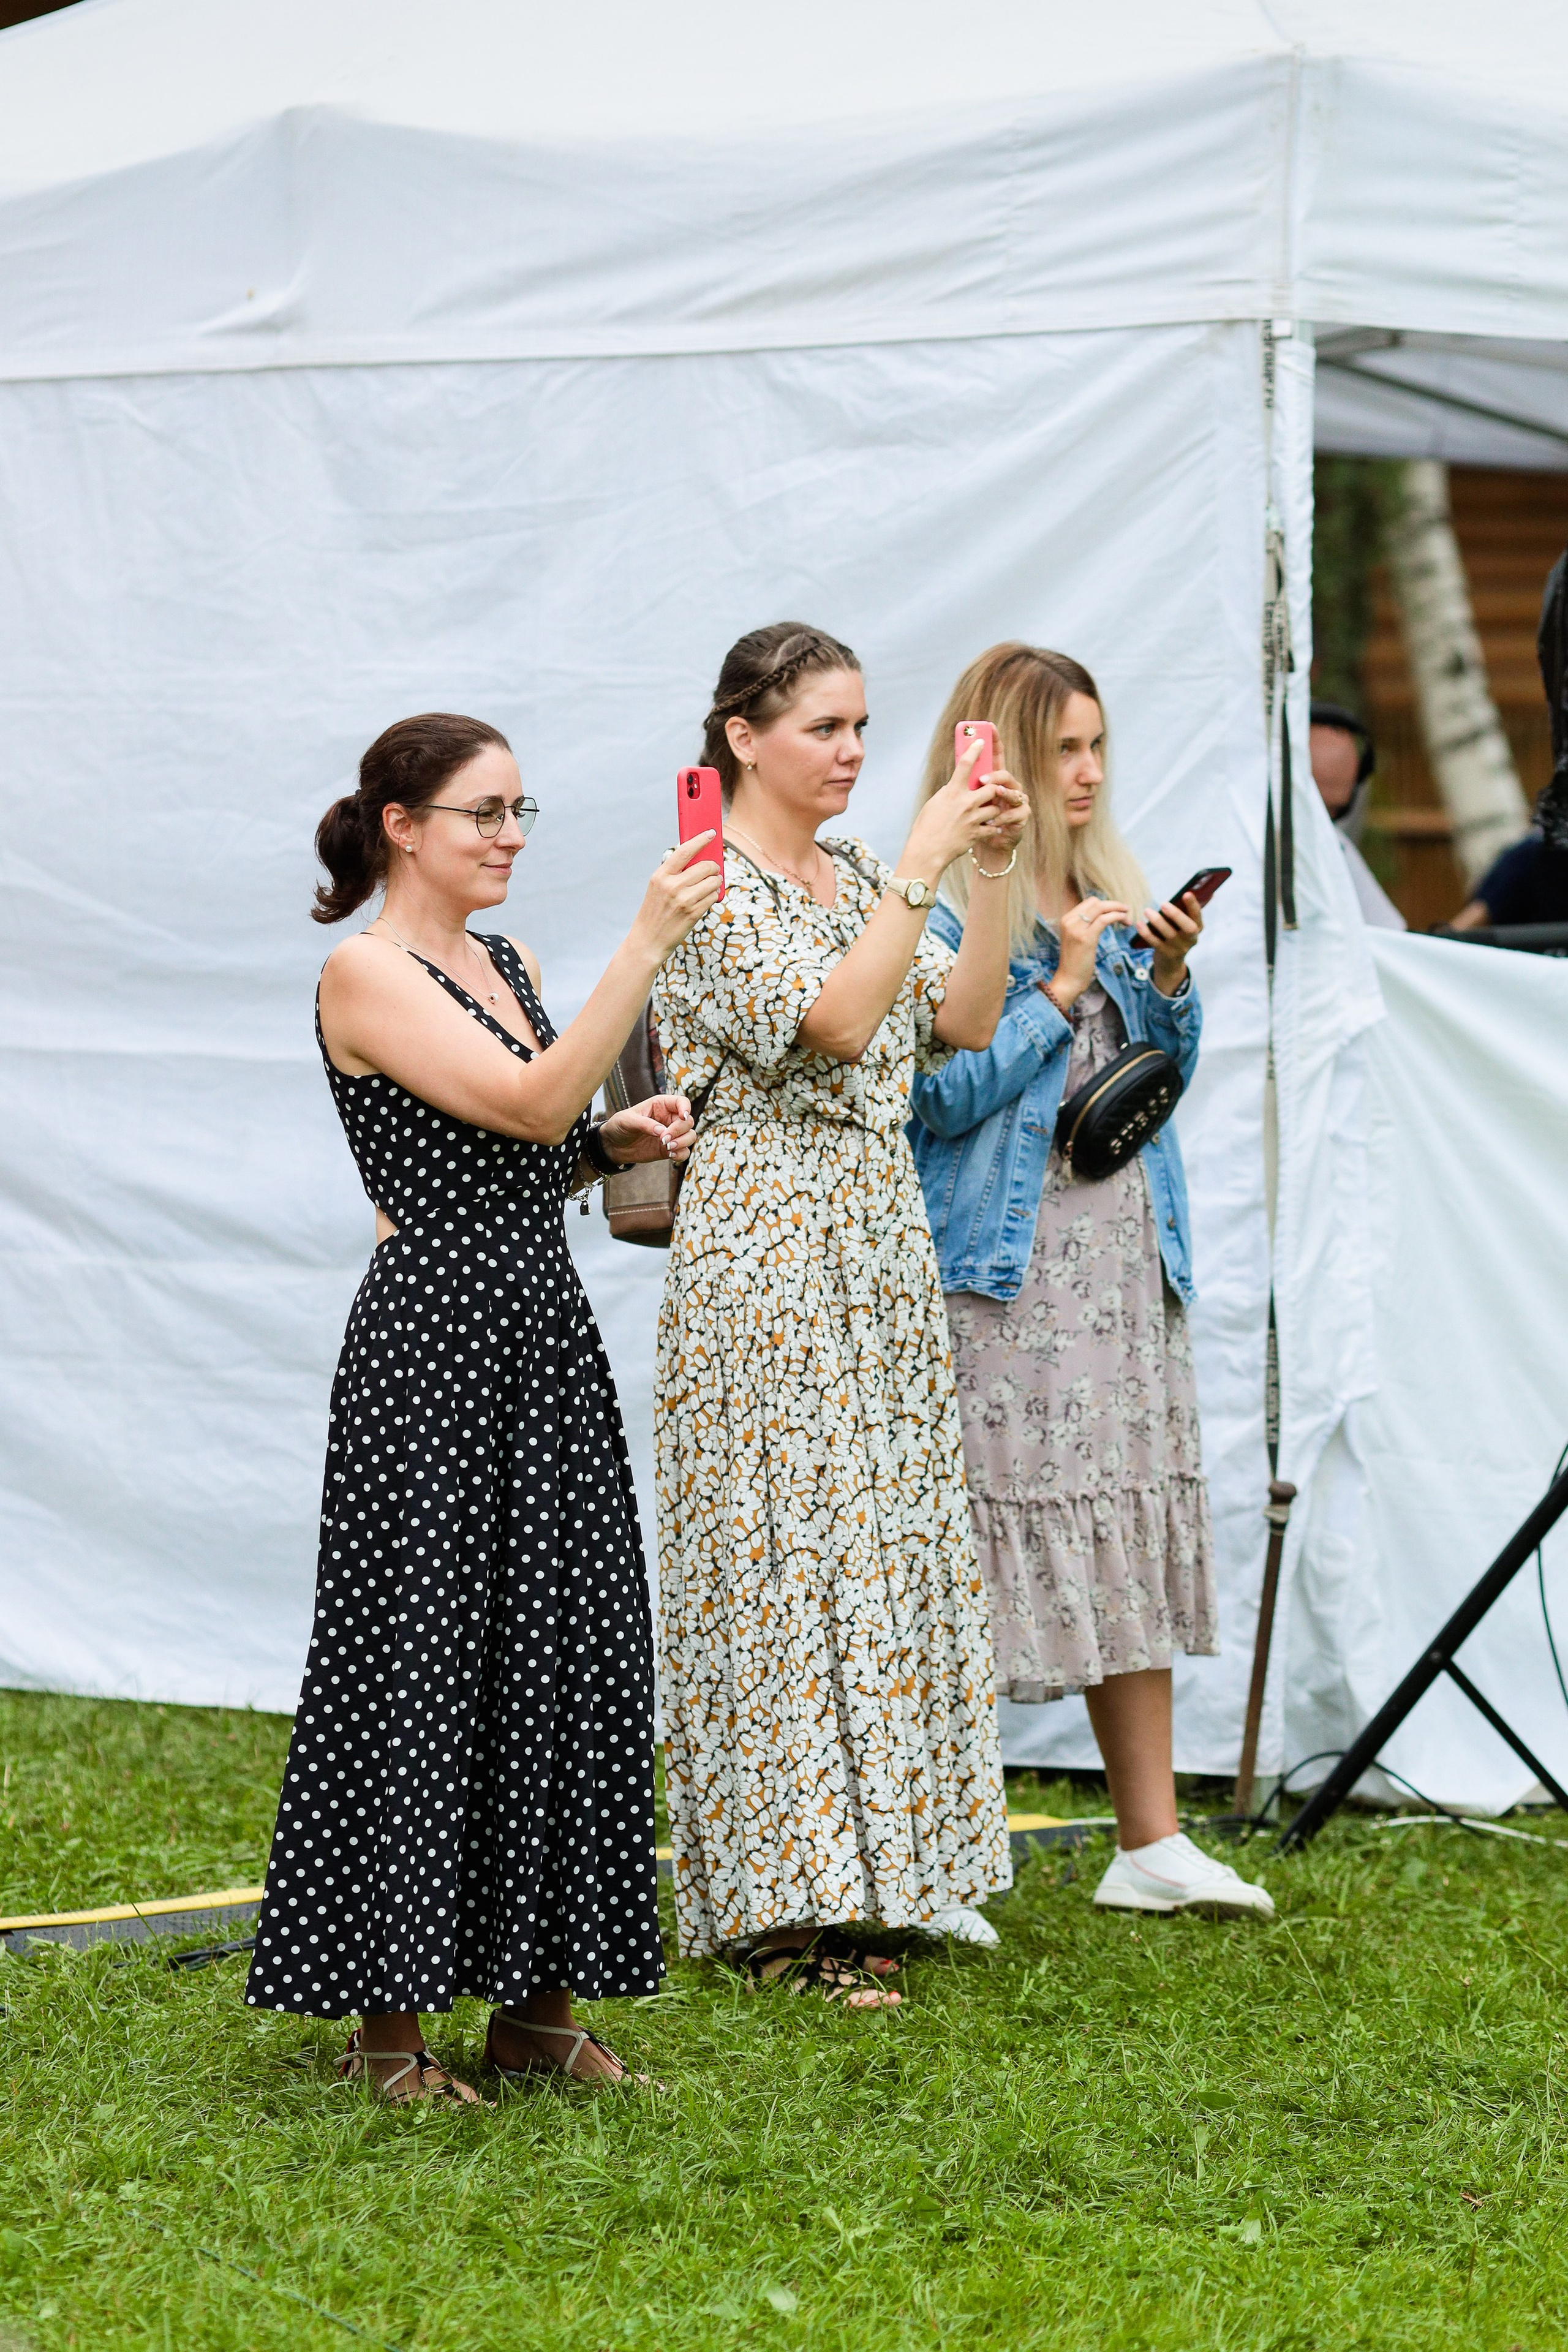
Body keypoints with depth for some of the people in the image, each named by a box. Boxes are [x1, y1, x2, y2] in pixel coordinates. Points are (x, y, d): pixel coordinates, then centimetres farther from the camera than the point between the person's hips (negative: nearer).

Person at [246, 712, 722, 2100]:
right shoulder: (366, 975, -10)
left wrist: (620, 1142, 5)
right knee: (422, 1662, -4)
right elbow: (529, 1104, -21)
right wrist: (648, 945, -23)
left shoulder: (510, 966, 16)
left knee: (571, 1654, 5)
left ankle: (539, 2003, 13)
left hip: (546, 1333, 8)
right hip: (434, 1341, -8)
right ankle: (390, 2021, 4)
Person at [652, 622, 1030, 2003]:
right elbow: (834, 1020, -23)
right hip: (766, 1248, -8)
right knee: (784, 1543, -6)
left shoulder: (855, 876, 14)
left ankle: (893, 1863, 15)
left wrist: (993, 873, -2)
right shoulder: (711, 886, -10)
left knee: (886, 1536, 8)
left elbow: (963, 1023, 8)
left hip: (879, 1234, 8)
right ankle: (785, 1905, -3)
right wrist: (925, 864, -22)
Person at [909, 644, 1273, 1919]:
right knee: (1002, 1525, -8)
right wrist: (1061, 989, -13)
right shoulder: (943, 909, -6)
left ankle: (1150, 1840, 9)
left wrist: (1168, 979, 0)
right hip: (1006, 1265, -7)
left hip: (1128, 1250, 7)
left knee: (1135, 1526, 6)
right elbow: (945, 1094, -14)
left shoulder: (1113, 896, 15)